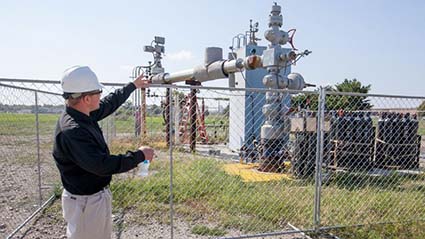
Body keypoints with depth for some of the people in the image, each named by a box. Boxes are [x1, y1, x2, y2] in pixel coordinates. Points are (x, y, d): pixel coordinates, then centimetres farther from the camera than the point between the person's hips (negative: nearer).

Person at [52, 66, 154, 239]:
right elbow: (103, 165, -33)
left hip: (99, 195, 9)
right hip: (85, 203, -9)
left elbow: (109, 104, 16)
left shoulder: (85, 116, -2)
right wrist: (139, 155, -24)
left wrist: (133, 86, 25)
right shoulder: (71, 131, -30)